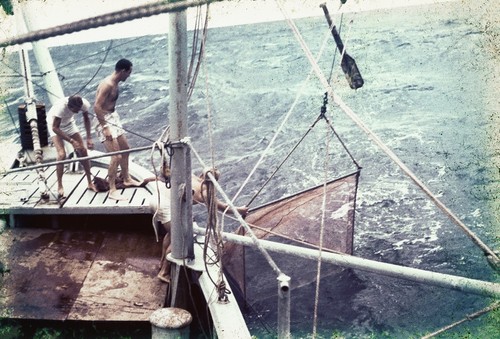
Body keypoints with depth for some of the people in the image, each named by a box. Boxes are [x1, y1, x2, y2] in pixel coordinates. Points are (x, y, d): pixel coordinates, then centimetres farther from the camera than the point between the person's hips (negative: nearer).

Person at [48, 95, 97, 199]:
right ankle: (59, 187, -6)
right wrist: (71, 141, -39)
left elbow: (86, 119, -7)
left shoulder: (84, 104, -28)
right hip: (55, 125, -4)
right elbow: (55, 128, -33)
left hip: (69, 123, 4)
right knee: (62, 154, -19)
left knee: (83, 151, -3)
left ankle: (90, 182, 9)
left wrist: (89, 138, -15)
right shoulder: (61, 106, -41)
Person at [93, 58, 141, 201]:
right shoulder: (107, 84, -22)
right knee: (116, 156, -12)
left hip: (113, 117, 10)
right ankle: (112, 190, -5)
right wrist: (105, 128, -26)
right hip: (104, 119, -10)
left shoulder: (115, 83, 8)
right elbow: (97, 106, -25)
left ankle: (127, 179, 38)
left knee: (125, 149, 21)